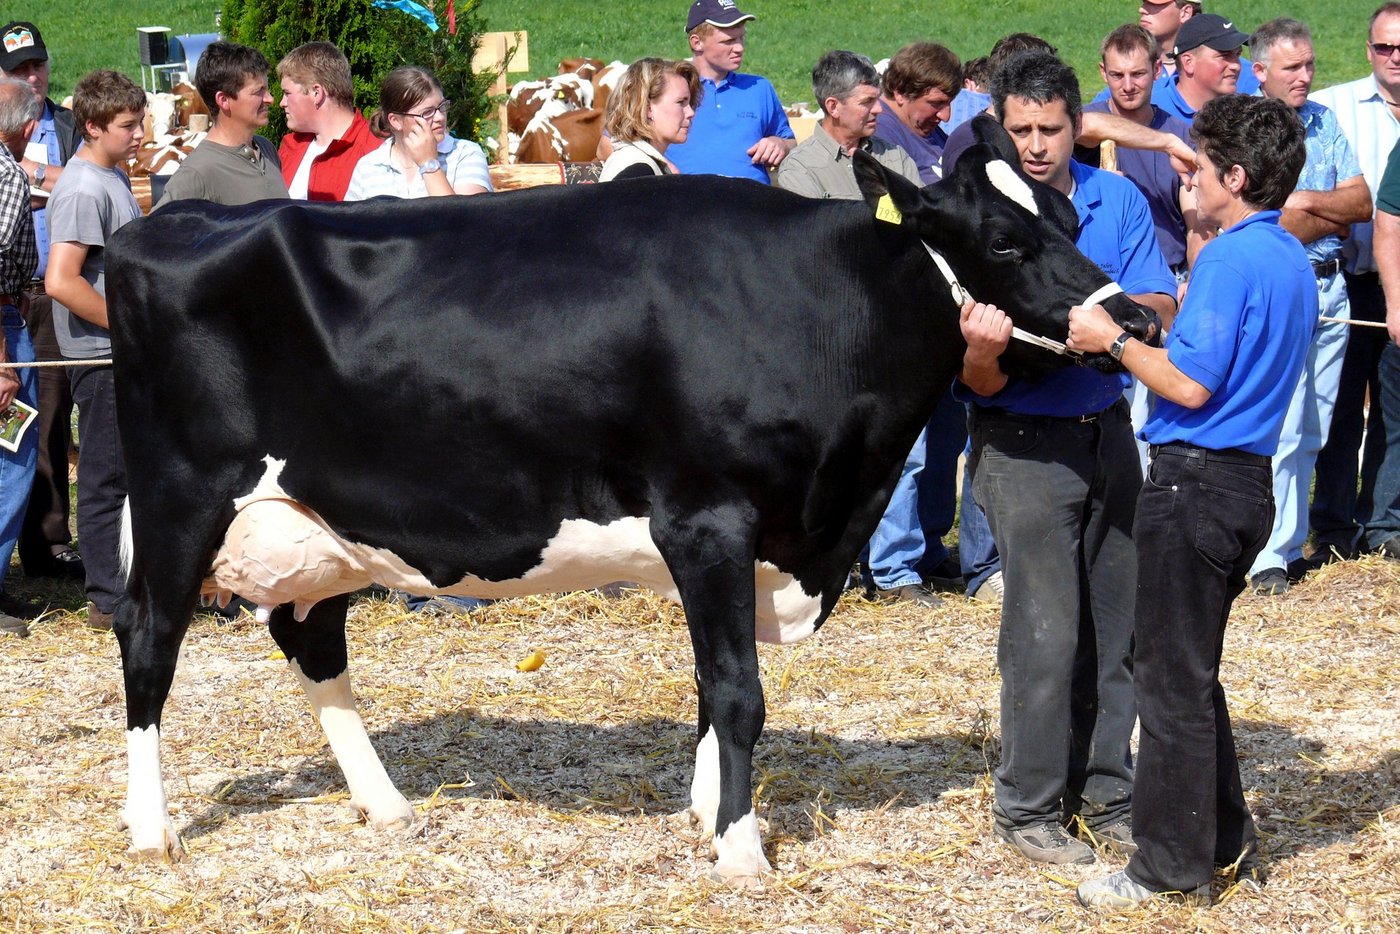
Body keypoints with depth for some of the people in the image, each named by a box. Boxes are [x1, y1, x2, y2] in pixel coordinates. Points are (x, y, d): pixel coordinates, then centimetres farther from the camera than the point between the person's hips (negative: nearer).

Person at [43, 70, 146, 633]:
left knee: (131, 470, 15)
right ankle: (110, 602, 3)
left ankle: (133, 582, 25)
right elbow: (61, 281, -25)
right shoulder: (84, 190, -17)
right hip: (101, 355, -9)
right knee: (107, 476, -3)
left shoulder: (113, 176, 14)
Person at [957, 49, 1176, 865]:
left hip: (1108, 431, 4)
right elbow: (981, 383, -13)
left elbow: (1164, 311, -5)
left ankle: (1104, 792, 24)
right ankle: (1030, 809, 9)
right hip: (1023, 443, -4)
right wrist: (982, 352, -36)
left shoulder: (1119, 202, 0)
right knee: (1047, 634, -4)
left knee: (1118, 624, 10)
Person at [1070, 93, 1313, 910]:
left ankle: (1171, 865, 5)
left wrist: (1112, 339, -8)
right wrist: (1130, 330, 19)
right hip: (1250, 478, 9)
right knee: (1193, 672, 19)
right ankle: (1226, 843, 24)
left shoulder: (1230, 260, -17)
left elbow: (1191, 385, -21)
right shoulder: (1293, 260, 12)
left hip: (1196, 480, -9)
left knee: (1173, 678, -1)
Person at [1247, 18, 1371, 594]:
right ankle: (1268, 558, -4)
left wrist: (1307, 203, -11)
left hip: (1329, 288, 6)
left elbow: (1364, 202, 4)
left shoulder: (1326, 123, 11)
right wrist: (1333, 218, -5)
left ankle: (1289, 544, 20)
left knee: (1312, 431, 10)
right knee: (1280, 429, -9)